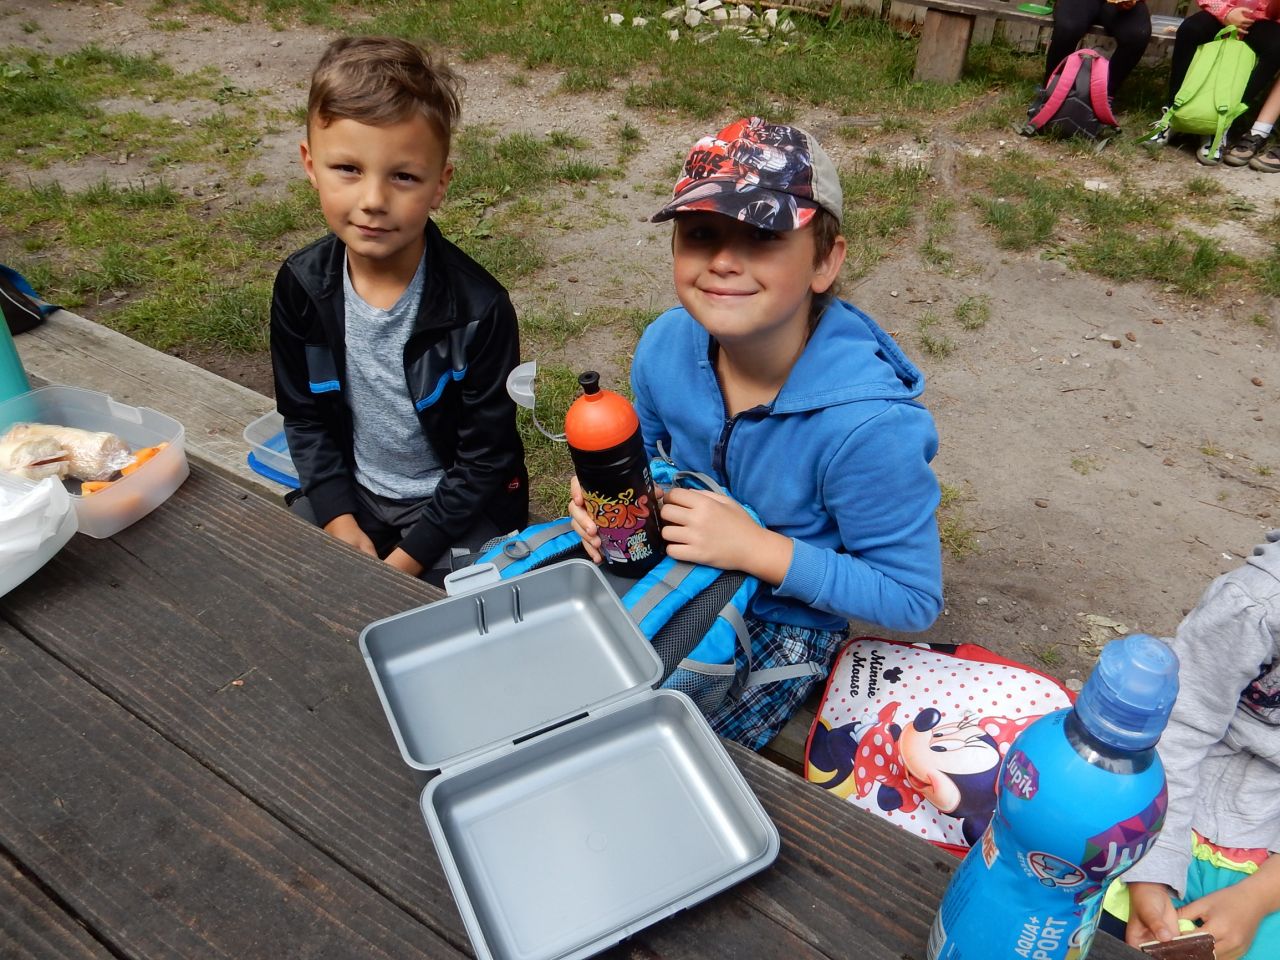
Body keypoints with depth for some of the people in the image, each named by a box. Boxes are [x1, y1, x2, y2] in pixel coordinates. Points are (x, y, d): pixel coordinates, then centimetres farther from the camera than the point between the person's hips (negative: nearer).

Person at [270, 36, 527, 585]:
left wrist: (408, 557, -18)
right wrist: (339, 519, -9)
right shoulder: (300, 287, -12)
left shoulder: (479, 308, -25)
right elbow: (304, 417, 1)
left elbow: (485, 457, -18)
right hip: (350, 492, 4)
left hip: (454, 503, -4)